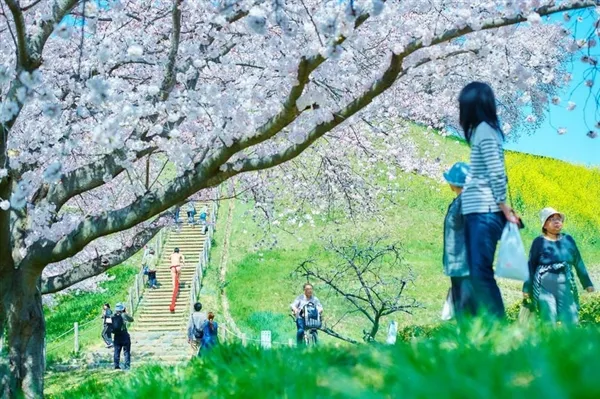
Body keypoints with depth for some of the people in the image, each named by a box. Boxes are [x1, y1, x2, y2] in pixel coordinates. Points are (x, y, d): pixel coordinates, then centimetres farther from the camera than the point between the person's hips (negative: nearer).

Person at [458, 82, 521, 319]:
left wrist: (505, 208, -11)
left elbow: (497, 173, -13)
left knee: (481, 273, -12)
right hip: (478, 211, 9)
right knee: (478, 275, 7)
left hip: (484, 212, -9)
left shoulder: (484, 129, -8)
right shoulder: (483, 130, 20)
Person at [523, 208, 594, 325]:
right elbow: (531, 266, 5)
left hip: (565, 285, 3)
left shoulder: (568, 240, 12)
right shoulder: (539, 242, 3)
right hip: (544, 286, -3)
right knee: (549, 321, -5)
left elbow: (578, 263, 18)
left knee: (570, 321, -3)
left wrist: (587, 283, 19)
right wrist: (527, 288, 3)